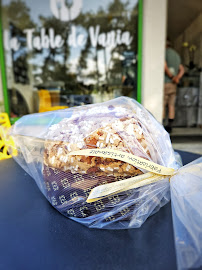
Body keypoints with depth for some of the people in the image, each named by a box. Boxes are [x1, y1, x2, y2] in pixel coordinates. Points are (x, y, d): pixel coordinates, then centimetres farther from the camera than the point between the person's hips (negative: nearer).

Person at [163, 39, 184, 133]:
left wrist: (172, 77, -7)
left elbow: (165, 66, -18)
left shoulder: (164, 52, -3)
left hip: (165, 83, -7)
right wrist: (177, 77, -3)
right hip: (173, 84, 7)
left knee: (162, 105, -6)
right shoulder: (176, 54, 22)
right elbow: (182, 70, 16)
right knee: (171, 105, 5)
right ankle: (169, 126, 7)